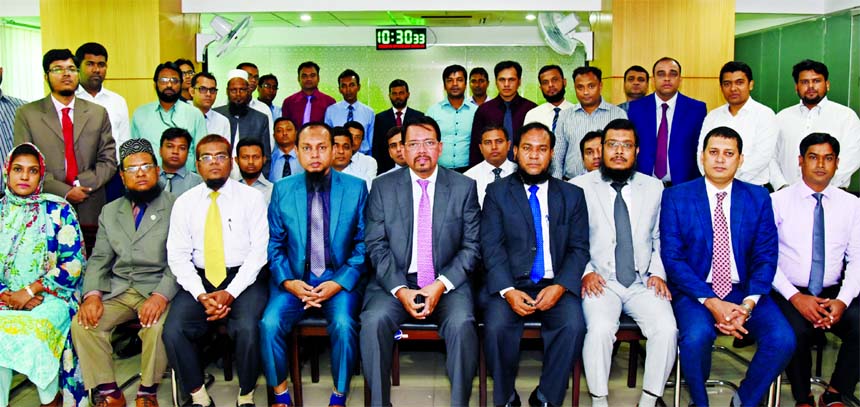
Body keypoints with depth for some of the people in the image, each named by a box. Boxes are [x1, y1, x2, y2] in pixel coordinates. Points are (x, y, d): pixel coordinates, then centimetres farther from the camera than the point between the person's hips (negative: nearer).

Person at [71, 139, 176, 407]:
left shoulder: (174, 209, 2)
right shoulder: (110, 212, 18)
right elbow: (99, 259, 11)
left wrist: (161, 295, -23)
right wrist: (92, 294, -8)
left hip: (156, 289, -4)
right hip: (117, 291, 5)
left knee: (158, 325, -31)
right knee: (82, 323, -18)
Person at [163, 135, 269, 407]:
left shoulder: (251, 197, 4)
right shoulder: (184, 203, 10)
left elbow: (259, 250, -3)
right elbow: (178, 256, 4)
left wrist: (231, 292, -14)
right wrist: (201, 295, -12)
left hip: (243, 278, -2)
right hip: (200, 280, 3)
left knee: (247, 329, -29)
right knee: (172, 331, -22)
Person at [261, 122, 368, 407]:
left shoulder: (356, 188, 0)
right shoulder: (282, 190, 5)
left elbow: (363, 243, 0)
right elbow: (274, 244, 6)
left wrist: (340, 282, -12)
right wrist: (287, 281, -10)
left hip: (340, 279, -1)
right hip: (295, 279, 2)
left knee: (343, 324, -28)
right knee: (270, 323, -23)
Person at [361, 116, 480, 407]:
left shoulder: (464, 187, 6)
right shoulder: (382, 187, 6)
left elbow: (471, 247, 2)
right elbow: (376, 246, 1)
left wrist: (441, 285, -13)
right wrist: (400, 290, -13)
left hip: (447, 283, 0)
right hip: (395, 281, 1)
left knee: (462, 323, -29)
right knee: (374, 321, -27)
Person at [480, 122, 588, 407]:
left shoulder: (572, 195, 12)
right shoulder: (497, 192, 8)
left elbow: (579, 248, 6)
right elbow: (491, 246, -2)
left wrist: (559, 287, -12)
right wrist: (508, 291, -17)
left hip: (555, 285, 1)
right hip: (509, 284, -1)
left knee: (573, 325, -27)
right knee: (496, 327, -28)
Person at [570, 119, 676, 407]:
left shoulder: (654, 187, 13)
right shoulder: (579, 186, 3)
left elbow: (660, 238, 18)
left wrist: (658, 273, 3)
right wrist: (585, 271, -10)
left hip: (643, 283, 3)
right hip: (600, 282, -2)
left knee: (667, 328, -23)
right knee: (600, 328, -30)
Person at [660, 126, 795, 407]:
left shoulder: (758, 198, 8)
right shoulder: (675, 197, 0)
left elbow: (766, 256, 3)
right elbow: (672, 257, -6)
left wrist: (748, 303, -14)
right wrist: (711, 302, -17)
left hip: (744, 291, 3)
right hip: (695, 291, -2)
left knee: (782, 339, -22)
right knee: (696, 337, -32)